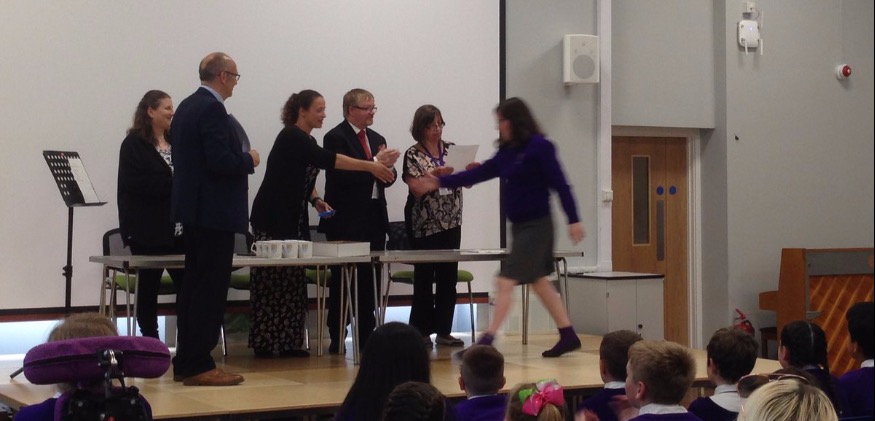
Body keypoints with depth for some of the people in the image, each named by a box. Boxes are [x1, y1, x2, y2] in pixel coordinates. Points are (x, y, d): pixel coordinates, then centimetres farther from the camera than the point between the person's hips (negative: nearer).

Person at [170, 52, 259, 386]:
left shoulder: (187, 106, 14)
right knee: (211, 288, -6)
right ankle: (199, 365, -4)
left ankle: (185, 363, 17)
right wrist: (250, 160, -6)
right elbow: (221, 161, -24)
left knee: (194, 284, 12)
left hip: (193, 208, 10)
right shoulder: (212, 109, -16)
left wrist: (242, 158, 18)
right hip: (214, 211, -10)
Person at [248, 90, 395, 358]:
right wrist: (370, 167, -27)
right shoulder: (290, 137, -15)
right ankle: (263, 343, 0)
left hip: (295, 220, 9)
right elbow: (328, 160, -26)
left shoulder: (309, 142, 13)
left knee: (293, 279, 6)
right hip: (272, 218, -9)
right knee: (270, 278, -5)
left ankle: (289, 342, 10)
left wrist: (316, 200, 3)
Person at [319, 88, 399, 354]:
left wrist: (388, 165, -7)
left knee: (371, 280, 6)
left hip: (375, 219, 7)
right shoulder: (335, 137, -5)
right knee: (343, 280, -1)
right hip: (346, 221, -6)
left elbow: (387, 180, 15)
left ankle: (366, 335, 13)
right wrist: (375, 163, -19)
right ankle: (337, 339, 5)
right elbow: (342, 175, -17)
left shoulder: (377, 139, 17)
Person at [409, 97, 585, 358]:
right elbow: (478, 174, 10)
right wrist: (439, 183, 7)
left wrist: (573, 220, -17)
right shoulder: (507, 152, 10)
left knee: (505, 281, -10)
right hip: (520, 225, 9)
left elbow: (560, 184, -14)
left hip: (536, 225, -9)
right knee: (539, 281, 14)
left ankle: (487, 340, -9)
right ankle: (568, 335, 23)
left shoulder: (539, 147, -12)